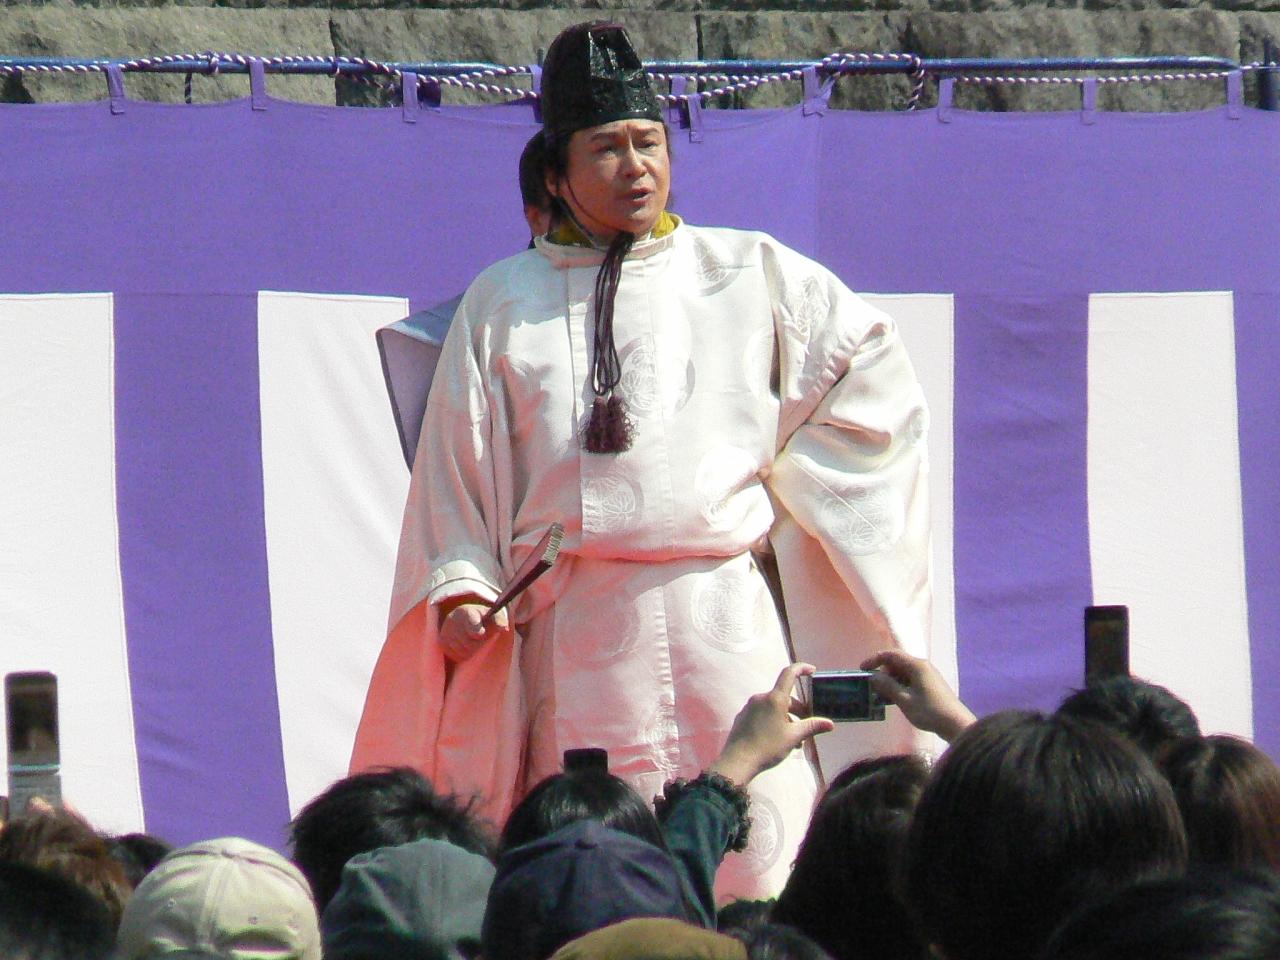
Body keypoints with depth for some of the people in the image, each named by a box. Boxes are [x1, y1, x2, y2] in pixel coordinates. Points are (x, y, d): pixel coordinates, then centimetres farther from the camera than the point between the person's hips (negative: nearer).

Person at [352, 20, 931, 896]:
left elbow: (874, 369, 18)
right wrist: (459, 585, -4)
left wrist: (789, 479, 10)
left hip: (721, 619, 0)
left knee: (747, 868, -7)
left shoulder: (750, 273, 11)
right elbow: (456, 463, 10)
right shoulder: (503, 304, 12)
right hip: (577, 636, 0)